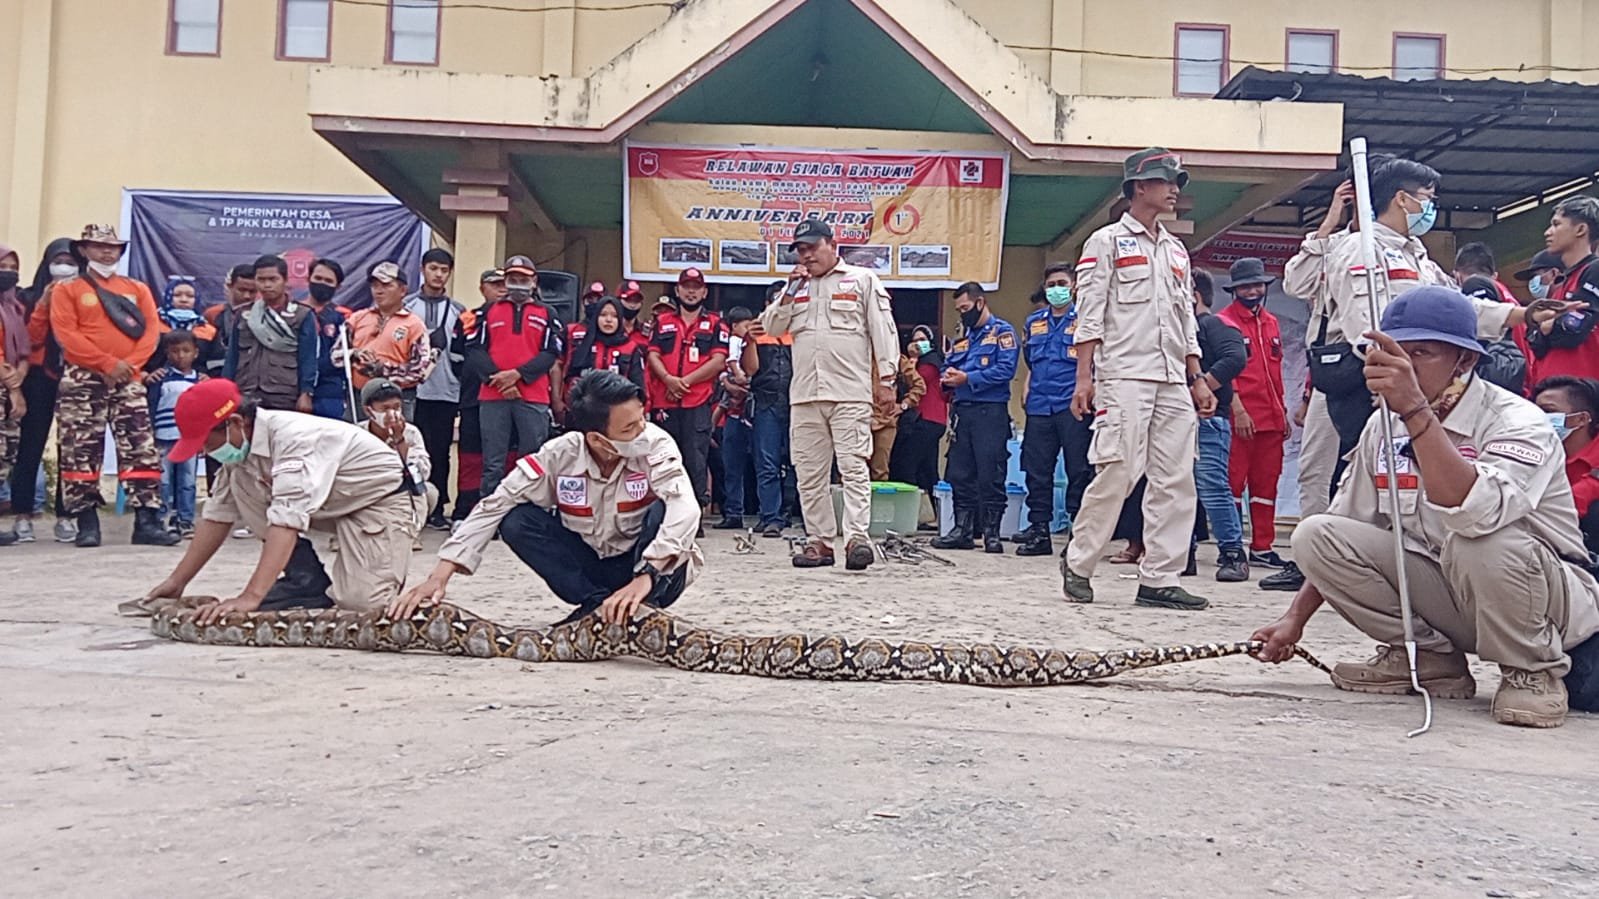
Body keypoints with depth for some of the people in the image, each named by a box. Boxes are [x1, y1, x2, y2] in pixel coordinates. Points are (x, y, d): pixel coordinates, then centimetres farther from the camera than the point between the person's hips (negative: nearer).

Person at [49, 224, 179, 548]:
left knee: (142, 452, -5)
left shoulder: (137, 289, 14)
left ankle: (147, 522, -5)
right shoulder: (67, 290, 6)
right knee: (81, 453, 0)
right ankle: (87, 523, 6)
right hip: (82, 381, -2)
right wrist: (107, 363, -15)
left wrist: (129, 365, -10)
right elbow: (67, 335, -6)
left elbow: (150, 332, 5)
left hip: (127, 381, 2)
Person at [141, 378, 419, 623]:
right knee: (240, 481, -12)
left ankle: (385, 570, 7)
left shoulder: (294, 437, -32)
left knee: (360, 600, -29)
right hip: (329, 508, 8)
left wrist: (250, 598, -47)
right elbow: (217, 514, 3)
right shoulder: (239, 444, -5)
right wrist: (177, 581, 1)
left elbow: (288, 520, -41)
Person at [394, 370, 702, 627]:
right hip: (588, 565, 3)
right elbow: (493, 507, -16)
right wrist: (440, 575, -25)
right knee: (516, 521, -18)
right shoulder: (560, 455, -18)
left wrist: (646, 576, -52)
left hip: (654, 570, -3)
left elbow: (684, 507, -40)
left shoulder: (655, 445, -24)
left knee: (664, 510, -32)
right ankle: (595, 604, -11)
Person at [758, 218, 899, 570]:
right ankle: (819, 540, 10)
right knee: (809, 473, 5)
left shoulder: (863, 280, 5)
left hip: (850, 393, -5)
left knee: (853, 467, -11)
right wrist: (789, 293, 1)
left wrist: (886, 379, -6)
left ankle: (857, 537, -14)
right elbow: (771, 327, 13)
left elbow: (883, 330, 0)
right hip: (804, 395, 5)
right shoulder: (796, 286, 20)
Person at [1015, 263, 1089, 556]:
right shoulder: (1033, 322, 17)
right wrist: (1027, 389, 14)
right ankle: (1039, 530, 14)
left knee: (1079, 471, -3)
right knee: (1037, 471, 7)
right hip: (1039, 408, 5)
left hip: (1073, 407, -5)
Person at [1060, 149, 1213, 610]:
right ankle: (1077, 563, 5)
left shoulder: (1176, 250, 23)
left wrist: (1197, 377, 14)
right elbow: (1090, 315, -3)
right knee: (1117, 473, -12)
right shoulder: (1107, 241, 5)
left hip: (1173, 381, 7)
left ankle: (1158, 580, 3)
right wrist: (1084, 377, -11)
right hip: (1124, 376, -6)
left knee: (1176, 481, -1)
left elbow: (1187, 320, 23)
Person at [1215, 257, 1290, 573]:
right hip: (1239, 417, -7)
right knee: (1233, 482, -2)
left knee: (1266, 484, 9)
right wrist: (1238, 409, -17)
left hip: (1271, 418, 7)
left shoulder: (1271, 323, 18)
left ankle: (1262, 548, 16)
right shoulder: (1223, 321, -3)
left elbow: (1275, 370, 21)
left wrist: (1283, 412, 19)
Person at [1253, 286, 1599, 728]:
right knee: (1315, 535, -14)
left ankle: (1533, 671, -7)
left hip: (1547, 599, -5)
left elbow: (1475, 512, -42)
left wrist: (1416, 411, -47)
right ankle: (1428, 658, 3)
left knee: (1481, 541, -39)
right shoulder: (1385, 426, 0)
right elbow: (1342, 535, 8)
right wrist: (1295, 618, 3)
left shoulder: (1518, 421, -19)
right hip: (1443, 593, 6)